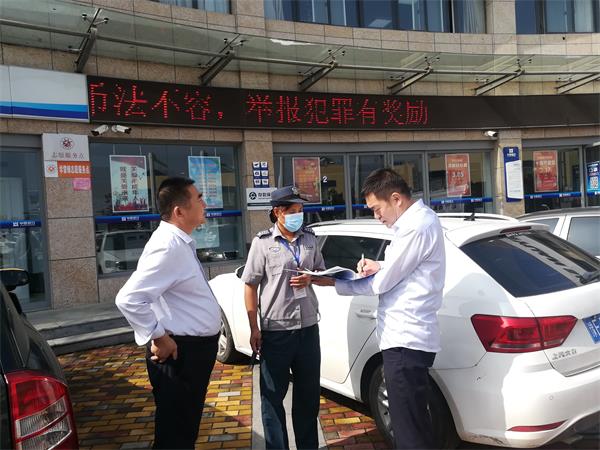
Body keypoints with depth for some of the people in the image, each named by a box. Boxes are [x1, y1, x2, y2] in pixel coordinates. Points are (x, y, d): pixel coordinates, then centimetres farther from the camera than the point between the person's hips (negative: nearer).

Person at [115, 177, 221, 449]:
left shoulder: (181, 242, 9)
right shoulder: (168, 247, -23)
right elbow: (128, 299, -30)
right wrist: (159, 338, -21)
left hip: (195, 349, 9)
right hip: (179, 353, -9)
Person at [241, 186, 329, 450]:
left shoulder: (309, 238, 6)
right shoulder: (263, 242, -7)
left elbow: (323, 273, 18)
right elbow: (250, 286, -6)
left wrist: (310, 278, -6)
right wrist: (254, 328, -9)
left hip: (308, 327, 5)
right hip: (275, 330, -4)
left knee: (309, 392, 17)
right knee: (273, 395, 8)